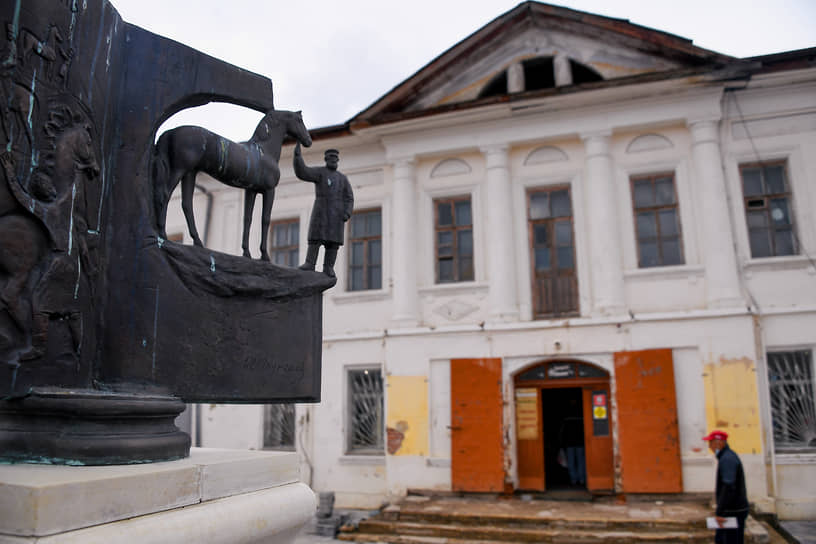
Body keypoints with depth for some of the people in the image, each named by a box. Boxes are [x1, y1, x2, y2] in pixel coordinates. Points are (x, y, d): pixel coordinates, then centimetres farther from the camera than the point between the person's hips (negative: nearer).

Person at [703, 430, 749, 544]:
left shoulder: (727, 459, -20)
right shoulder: (728, 457, 13)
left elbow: (729, 487, -28)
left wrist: (719, 512, -26)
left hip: (733, 512, -10)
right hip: (731, 510, 10)